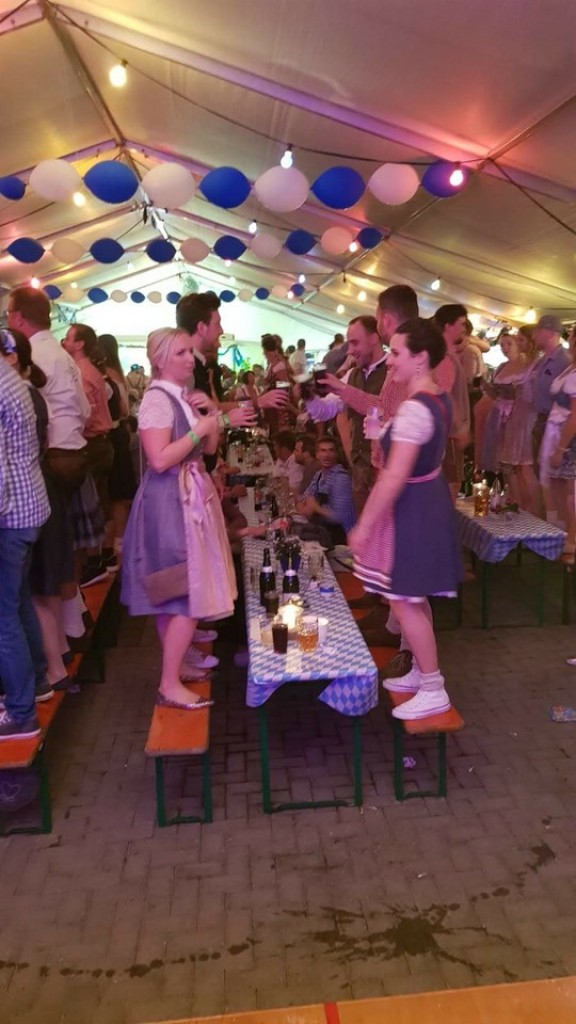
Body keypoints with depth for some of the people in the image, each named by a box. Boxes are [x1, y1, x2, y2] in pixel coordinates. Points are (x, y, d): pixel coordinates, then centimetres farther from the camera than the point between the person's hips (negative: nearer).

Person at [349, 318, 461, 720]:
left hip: (412, 507, -10)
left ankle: (433, 690, 13)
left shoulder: (414, 408, -26)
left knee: (405, 602, 1)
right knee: (414, 597, 20)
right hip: (429, 499, 10)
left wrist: (364, 525, -21)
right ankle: (421, 672, 34)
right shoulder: (439, 398, 6)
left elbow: (395, 477, -29)